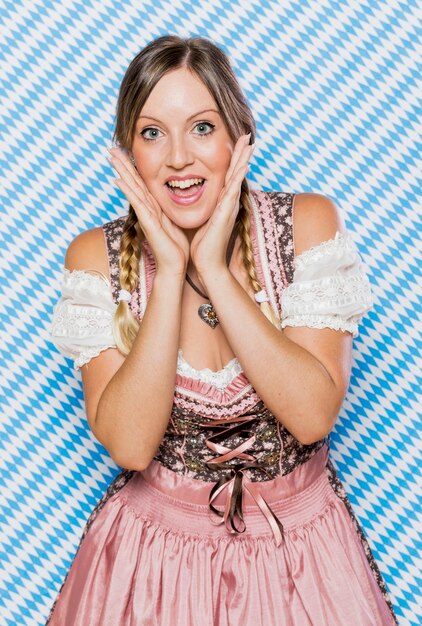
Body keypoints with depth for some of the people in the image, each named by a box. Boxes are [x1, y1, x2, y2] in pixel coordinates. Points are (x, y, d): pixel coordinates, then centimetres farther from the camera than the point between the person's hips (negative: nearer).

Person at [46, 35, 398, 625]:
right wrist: (169, 272, -24)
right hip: (156, 539, 0)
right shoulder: (97, 257, -11)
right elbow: (129, 445, -20)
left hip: (300, 534, 1)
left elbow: (314, 416, -20)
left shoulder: (309, 222, -12)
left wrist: (213, 268, -23)